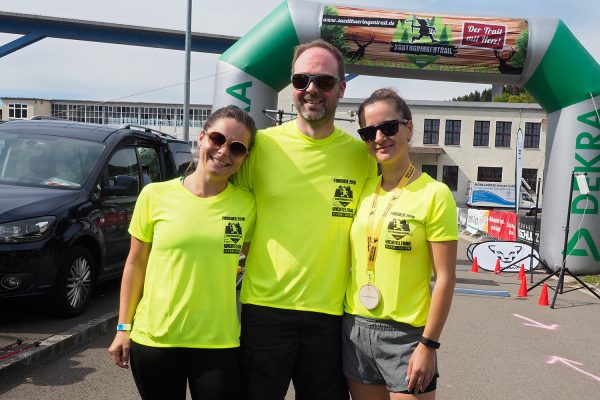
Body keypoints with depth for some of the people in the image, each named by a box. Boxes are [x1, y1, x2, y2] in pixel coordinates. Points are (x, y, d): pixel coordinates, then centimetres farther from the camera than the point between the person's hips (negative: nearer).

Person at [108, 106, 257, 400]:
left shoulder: (247, 204, -3)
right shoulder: (156, 195, -4)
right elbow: (136, 264, 3)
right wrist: (123, 327, 3)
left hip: (218, 344, 0)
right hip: (153, 340, 0)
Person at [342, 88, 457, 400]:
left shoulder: (434, 194, -10)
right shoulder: (363, 192, 6)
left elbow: (445, 278, -11)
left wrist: (429, 345, -13)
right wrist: (340, 319, 10)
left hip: (406, 334, -5)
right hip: (355, 329, 5)